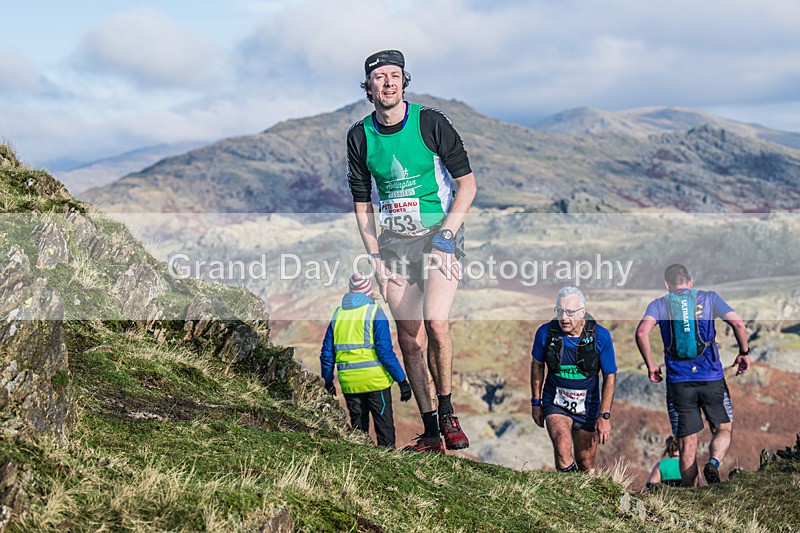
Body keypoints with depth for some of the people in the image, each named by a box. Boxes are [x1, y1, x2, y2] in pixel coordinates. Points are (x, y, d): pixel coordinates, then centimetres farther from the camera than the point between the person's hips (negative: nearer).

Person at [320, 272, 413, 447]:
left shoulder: (337, 314, 9)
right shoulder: (374, 311, -6)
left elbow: (327, 353, 12)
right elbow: (385, 352, -12)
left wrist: (328, 381, 23)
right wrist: (402, 380, -8)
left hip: (349, 383, 4)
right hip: (375, 380, -4)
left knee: (358, 428, 14)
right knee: (384, 427, 2)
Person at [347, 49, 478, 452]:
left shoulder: (429, 122, -9)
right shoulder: (360, 136, 2)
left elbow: (467, 182, -6)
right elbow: (361, 202, 9)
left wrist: (445, 236, -15)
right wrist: (375, 258, 0)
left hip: (440, 234, -4)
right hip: (395, 241, 4)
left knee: (435, 321, -23)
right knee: (409, 338, 0)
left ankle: (447, 412, -3)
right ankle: (431, 433, 8)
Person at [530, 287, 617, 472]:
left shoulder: (600, 336, -14)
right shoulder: (546, 332, -13)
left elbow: (610, 376, -5)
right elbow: (537, 365, 6)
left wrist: (605, 416, -10)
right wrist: (536, 402, 9)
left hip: (587, 408, 1)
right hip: (555, 404, -1)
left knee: (585, 467, 9)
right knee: (563, 454, -26)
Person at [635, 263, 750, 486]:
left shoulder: (659, 304, 6)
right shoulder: (708, 298, 6)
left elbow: (641, 332, -12)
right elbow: (737, 323, -7)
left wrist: (650, 364, -1)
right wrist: (744, 353, 7)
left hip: (679, 381, 1)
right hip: (711, 378, -1)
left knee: (687, 443, 8)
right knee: (723, 429, 16)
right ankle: (713, 462, -14)